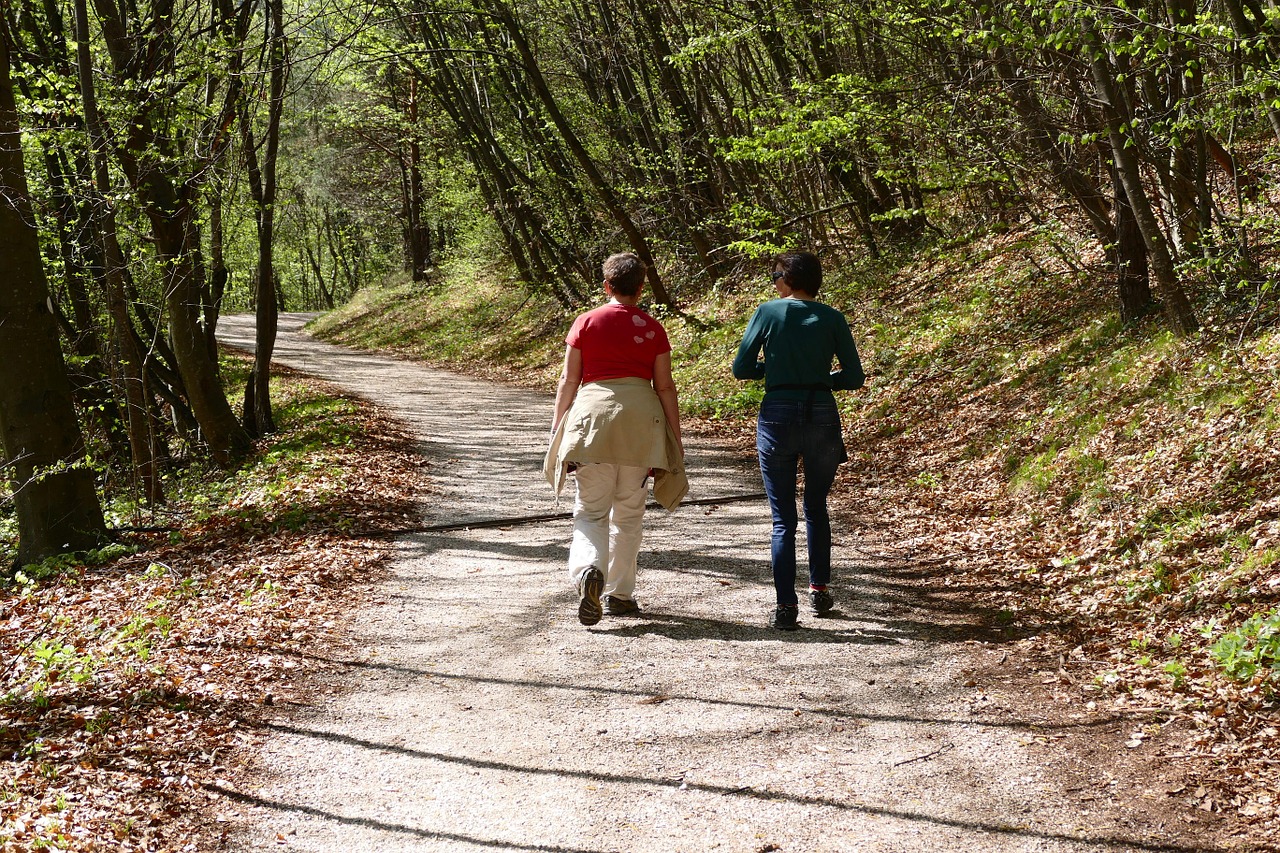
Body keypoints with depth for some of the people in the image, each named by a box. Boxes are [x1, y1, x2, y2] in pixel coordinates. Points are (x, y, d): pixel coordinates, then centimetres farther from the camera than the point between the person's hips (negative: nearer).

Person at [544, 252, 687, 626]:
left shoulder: (586, 322, 5)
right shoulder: (652, 328, 7)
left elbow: (568, 380, 4)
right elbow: (665, 386, 5)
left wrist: (557, 430, 11)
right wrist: (675, 437, 11)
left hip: (593, 412, -1)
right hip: (640, 416, 1)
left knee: (590, 511, 3)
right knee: (628, 513, 13)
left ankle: (589, 570, -26)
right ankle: (619, 595, 19)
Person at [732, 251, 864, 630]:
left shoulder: (768, 312, -2)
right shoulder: (832, 319, 2)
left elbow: (741, 369, -1)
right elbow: (854, 378, 3)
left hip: (777, 417, -2)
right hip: (822, 418, 2)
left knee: (783, 518, 3)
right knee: (816, 507, 22)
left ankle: (786, 606, -4)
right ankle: (819, 591, 27)